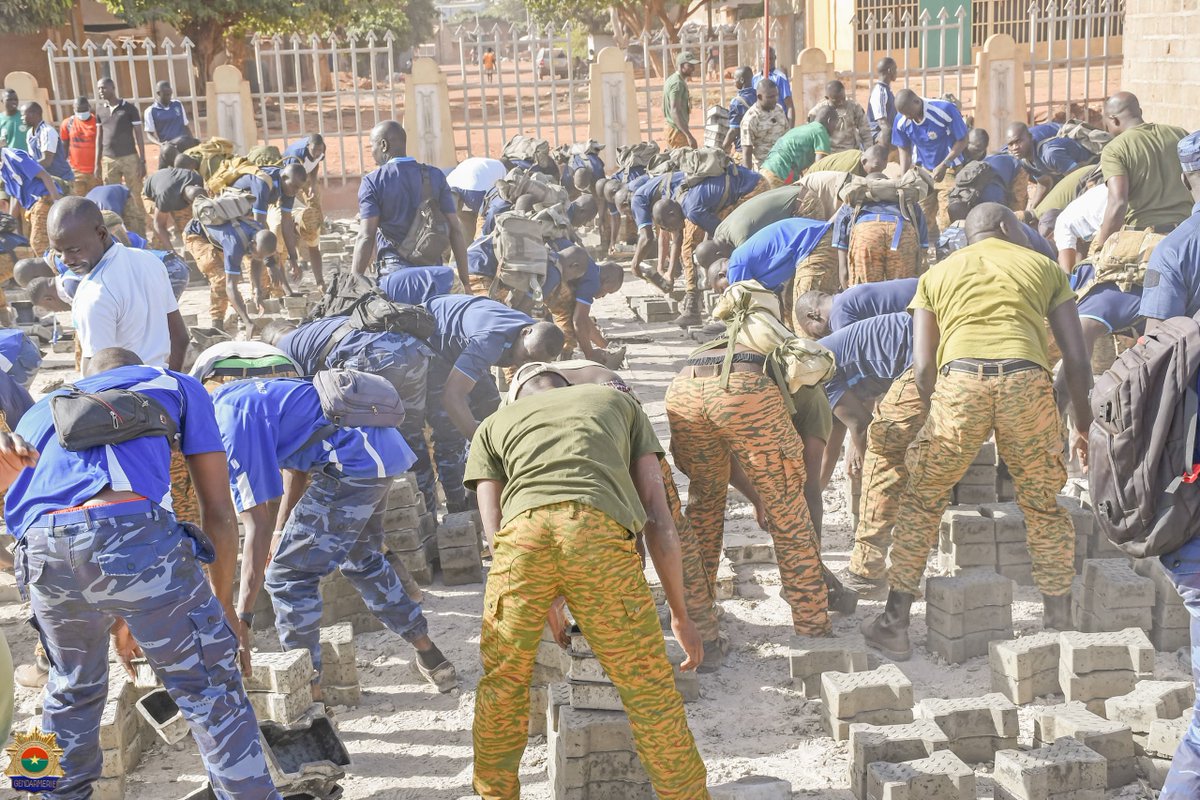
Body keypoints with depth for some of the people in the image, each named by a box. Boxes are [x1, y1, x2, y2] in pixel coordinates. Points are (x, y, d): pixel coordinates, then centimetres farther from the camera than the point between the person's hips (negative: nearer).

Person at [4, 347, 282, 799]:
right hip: (133, 532, -4)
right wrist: (224, 607, 32)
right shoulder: (176, 387, 28)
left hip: (40, 551, 5)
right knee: (209, 689, 11)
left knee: (73, 688, 29)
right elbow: (218, 512, 22)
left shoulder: (44, 410, 38)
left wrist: (114, 617, 44)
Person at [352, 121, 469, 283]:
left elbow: (366, 237, -9)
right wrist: (464, 279, 8)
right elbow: (455, 230, 5)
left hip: (393, 271, -3)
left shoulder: (373, 182, -2)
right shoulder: (435, 176, 8)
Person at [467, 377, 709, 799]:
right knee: (650, 696, 13)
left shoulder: (493, 424, 35)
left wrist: (544, 613, 37)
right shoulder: (620, 401, 36)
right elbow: (657, 515, 25)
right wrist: (680, 615, 29)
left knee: (502, 686, 23)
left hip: (523, 532, 1)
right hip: (600, 533, -1)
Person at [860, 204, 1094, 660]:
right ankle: (1061, 627, 24)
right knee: (1045, 509, 19)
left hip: (961, 379, 0)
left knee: (921, 502, 15)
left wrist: (940, 422, 30)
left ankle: (894, 627, 18)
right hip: (1027, 379, 0)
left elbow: (923, 369, 17)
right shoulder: (1044, 267, 27)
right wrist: (1082, 425, 32)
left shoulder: (936, 275, 28)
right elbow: (1077, 360, 20)